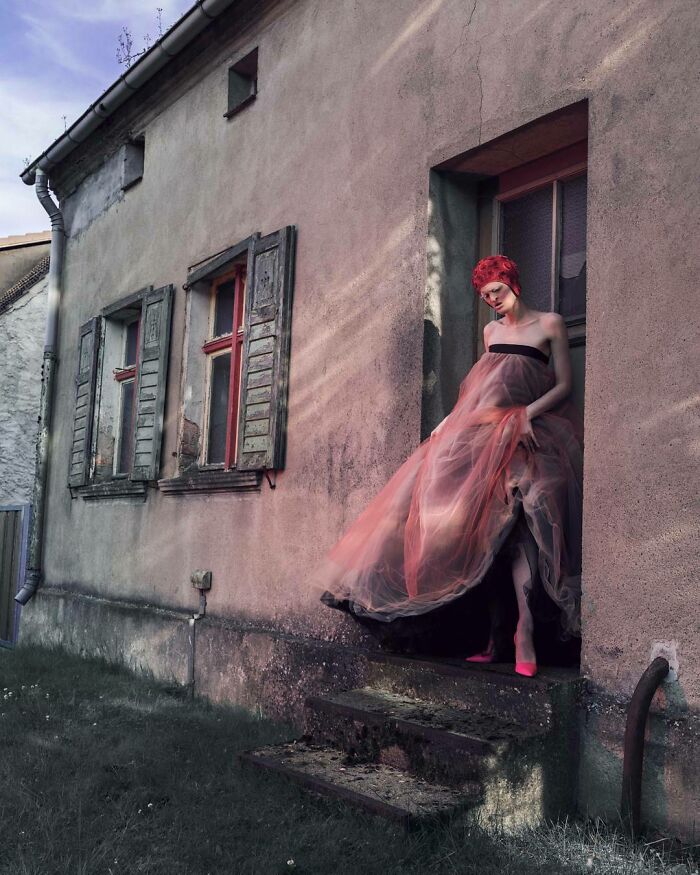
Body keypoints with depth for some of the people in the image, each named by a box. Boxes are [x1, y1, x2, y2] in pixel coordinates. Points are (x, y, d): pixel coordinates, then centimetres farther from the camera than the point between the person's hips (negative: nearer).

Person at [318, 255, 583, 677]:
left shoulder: (550, 324, 4)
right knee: (486, 529, -5)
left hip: (526, 435, -4)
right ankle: (493, 638, -3)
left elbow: (564, 385, 0)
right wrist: (455, 417, 13)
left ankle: (524, 632, -26)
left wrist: (528, 414, -14)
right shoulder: (492, 330, 20)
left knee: (513, 526, -22)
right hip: (484, 435, 5)